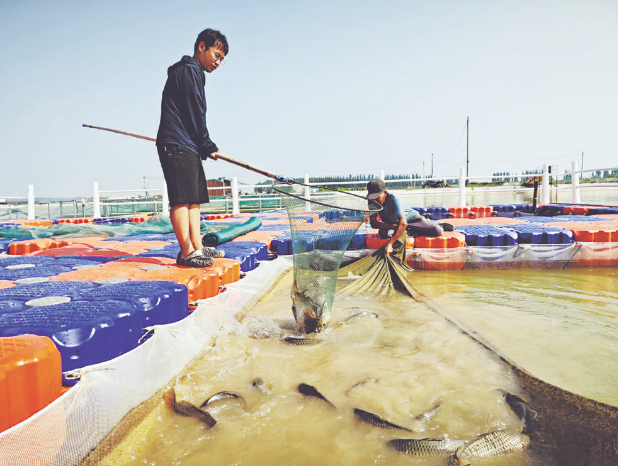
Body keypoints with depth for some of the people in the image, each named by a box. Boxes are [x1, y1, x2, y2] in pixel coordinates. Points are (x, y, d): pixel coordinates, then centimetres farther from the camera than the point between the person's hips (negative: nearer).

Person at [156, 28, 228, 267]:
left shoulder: (193, 73, 27)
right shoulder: (189, 71, -4)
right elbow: (195, 114, -11)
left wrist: (204, 147, 11)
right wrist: (209, 147, -3)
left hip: (188, 148, 11)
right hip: (177, 146, -11)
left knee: (193, 199, 7)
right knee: (182, 199, -13)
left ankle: (197, 248, 9)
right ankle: (187, 253, -13)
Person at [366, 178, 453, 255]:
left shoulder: (394, 199, -33)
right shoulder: (372, 202, -19)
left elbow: (403, 223, -42)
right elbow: (373, 223, -19)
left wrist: (390, 243, -50)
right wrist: (393, 226, -33)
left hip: (411, 218, -4)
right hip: (393, 223, 5)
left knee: (438, 232, -21)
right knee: (382, 233, -29)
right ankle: (409, 232, -3)